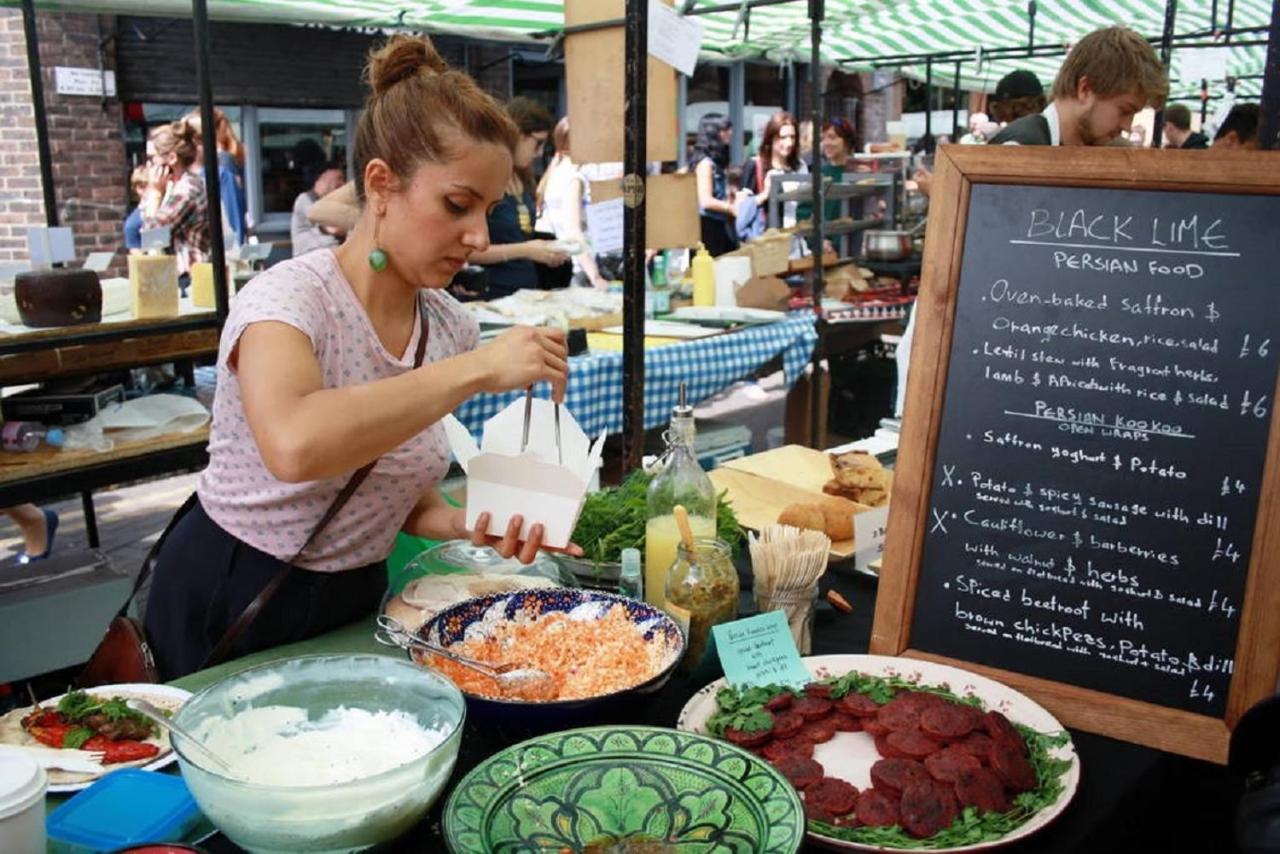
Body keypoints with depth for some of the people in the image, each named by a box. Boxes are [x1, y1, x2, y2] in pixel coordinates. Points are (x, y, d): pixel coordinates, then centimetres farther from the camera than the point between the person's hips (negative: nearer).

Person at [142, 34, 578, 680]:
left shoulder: (451, 326, -4)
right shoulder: (290, 296, -23)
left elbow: (399, 485, 7)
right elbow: (295, 445, -45)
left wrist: (465, 525, -14)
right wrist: (477, 370, -38)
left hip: (353, 603, 6)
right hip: (228, 611, -5)